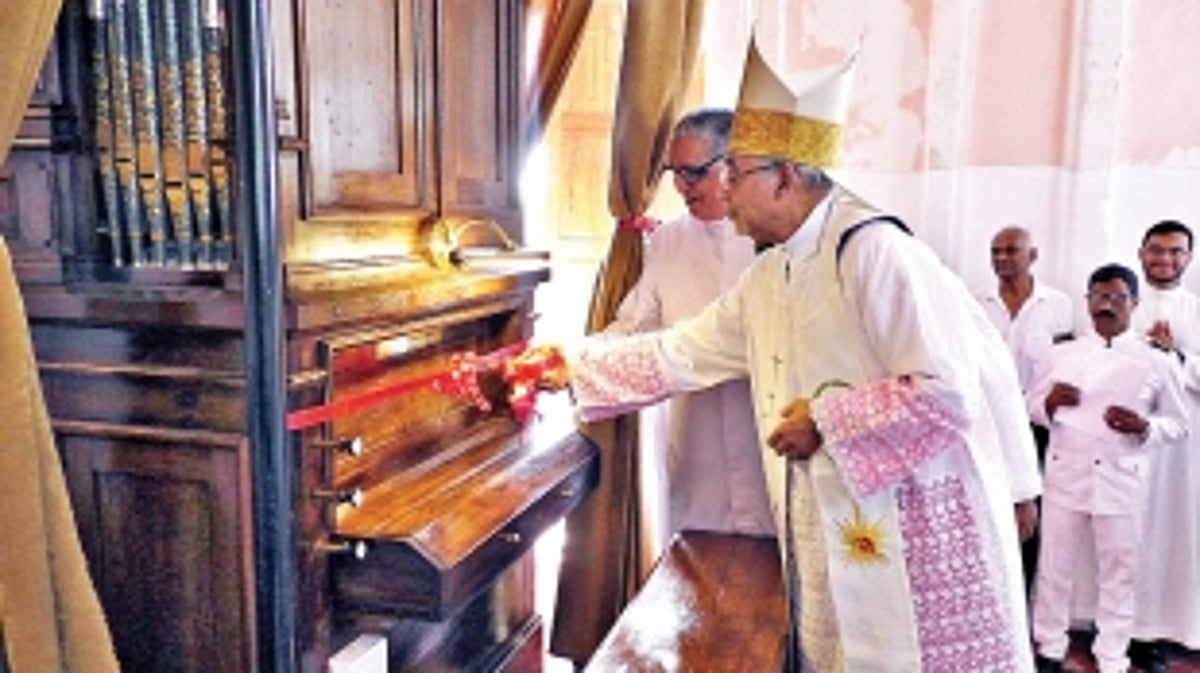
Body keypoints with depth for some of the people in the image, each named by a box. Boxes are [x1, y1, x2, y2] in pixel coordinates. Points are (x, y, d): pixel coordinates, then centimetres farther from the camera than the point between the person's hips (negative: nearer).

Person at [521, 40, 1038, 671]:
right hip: (837, 529, 8)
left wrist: (825, 421, -17)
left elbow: (948, 391, -23)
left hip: (917, 523, -8)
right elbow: (679, 353, 14)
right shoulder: (770, 274, 7)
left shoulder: (872, 250, -19)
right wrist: (573, 365, 11)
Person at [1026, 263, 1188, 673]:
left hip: (1122, 482, -1)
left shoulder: (1156, 362, 0)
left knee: (1117, 574, 9)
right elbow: (1032, 407, 12)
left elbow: (1179, 426, 5)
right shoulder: (1060, 356, 3)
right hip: (1065, 476, 1)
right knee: (1054, 568, 10)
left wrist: (1144, 427, -15)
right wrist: (1050, 403, -11)